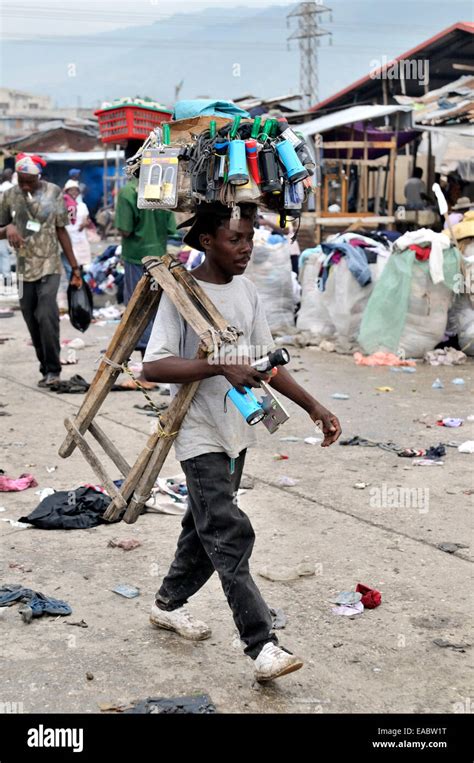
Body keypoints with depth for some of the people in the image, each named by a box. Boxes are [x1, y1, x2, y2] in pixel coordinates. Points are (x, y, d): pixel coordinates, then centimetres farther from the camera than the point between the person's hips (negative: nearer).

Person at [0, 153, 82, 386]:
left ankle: (53, 369, -8)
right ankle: (45, 368, 16)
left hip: (49, 267, -3)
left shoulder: (53, 193, -1)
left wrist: (75, 267, 5)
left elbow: (61, 231, 5)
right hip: (24, 269, 3)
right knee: (33, 322, 6)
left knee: (46, 316, -16)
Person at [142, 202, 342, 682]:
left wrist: (313, 407, 9)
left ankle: (169, 604, 39)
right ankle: (262, 646, -12)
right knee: (231, 535, -12)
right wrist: (221, 367, -31)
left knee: (205, 527, 19)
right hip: (199, 435, -7)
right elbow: (153, 366, -23)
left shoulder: (245, 291, 7)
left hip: (236, 432, 7)